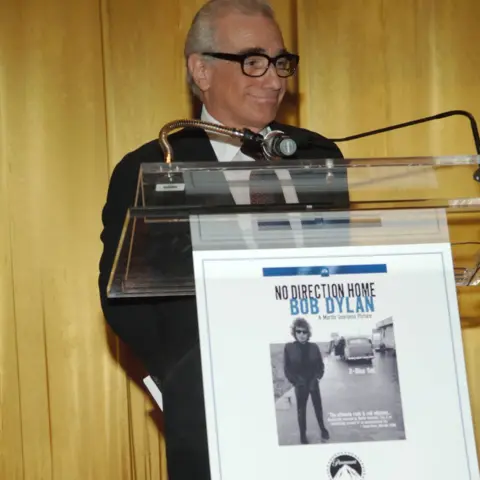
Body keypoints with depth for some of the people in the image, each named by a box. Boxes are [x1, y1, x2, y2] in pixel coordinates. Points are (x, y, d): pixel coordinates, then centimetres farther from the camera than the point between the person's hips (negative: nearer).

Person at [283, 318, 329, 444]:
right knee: (301, 409, 5)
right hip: (300, 385, -2)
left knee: (318, 407, 14)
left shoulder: (314, 347, -4)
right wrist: (296, 382, -12)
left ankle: (323, 429, 31)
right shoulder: (289, 348, -10)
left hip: (313, 383, 2)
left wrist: (317, 378, -9)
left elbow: (321, 365, 4)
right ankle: (303, 435, 13)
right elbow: (287, 368, -6)